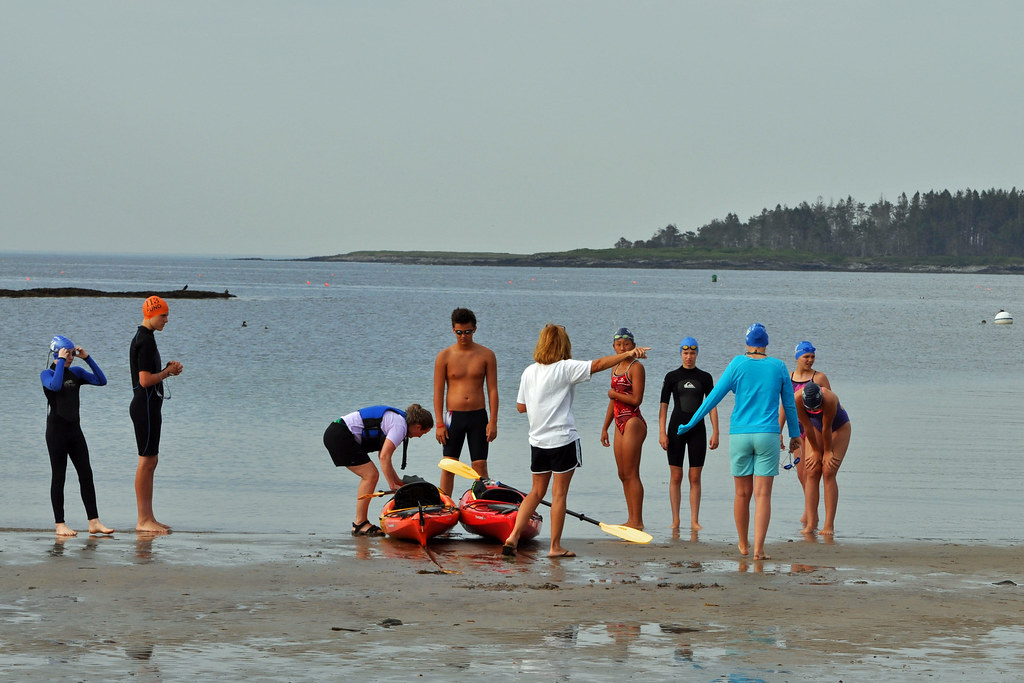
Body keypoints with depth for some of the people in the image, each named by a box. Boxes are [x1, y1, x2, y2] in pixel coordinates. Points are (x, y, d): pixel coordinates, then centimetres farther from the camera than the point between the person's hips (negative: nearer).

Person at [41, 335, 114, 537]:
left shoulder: (76, 372, 11)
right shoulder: (47, 374, -4)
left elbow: (101, 381, 4)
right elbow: (56, 385, -26)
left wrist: (87, 358, -1)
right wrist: (61, 361, -19)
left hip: (74, 429, 6)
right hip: (56, 429, -6)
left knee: (86, 475, 1)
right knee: (58, 477, -2)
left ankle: (94, 522, 2)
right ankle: (59, 525, 3)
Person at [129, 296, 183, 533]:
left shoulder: (142, 338, 17)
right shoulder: (146, 341, -16)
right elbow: (145, 380, -22)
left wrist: (168, 369, 8)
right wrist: (168, 372, -7)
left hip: (147, 406, 11)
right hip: (146, 406, -11)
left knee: (151, 461, 12)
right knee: (147, 461, -8)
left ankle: (148, 518, 15)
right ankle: (143, 520, -6)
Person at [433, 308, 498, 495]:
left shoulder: (486, 355, 3)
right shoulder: (444, 356, 1)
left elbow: (492, 390, 2)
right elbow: (438, 392, 2)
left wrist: (493, 422, -4)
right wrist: (440, 424, -5)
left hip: (478, 416, 0)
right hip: (453, 416, 0)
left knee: (480, 466, -1)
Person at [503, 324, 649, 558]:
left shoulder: (529, 372, 6)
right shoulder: (565, 369, -10)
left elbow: (521, 406, 12)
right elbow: (597, 365, -19)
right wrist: (628, 354, -23)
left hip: (538, 441, 5)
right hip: (563, 440, -5)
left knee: (537, 492, 15)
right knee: (559, 493, 2)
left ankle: (513, 537, 4)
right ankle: (555, 546, 5)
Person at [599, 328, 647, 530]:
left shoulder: (636, 367, -9)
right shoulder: (616, 368, 17)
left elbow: (636, 399, -17)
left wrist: (614, 393, -5)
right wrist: (605, 428, 21)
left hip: (633, 422, -9)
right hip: (620, 424, 9)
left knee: (631, 474, -9)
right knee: (623, 475, 10)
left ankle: (637, 521, -8)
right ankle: (631, 520, 15)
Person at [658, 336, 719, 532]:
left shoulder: (705, 377, 7)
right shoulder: (672, 377, 4)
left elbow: (712, 405, 6)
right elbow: (663, 406, 3)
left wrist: (715, 433, -2)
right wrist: (662, 433, -6)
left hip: (697, 430, 1)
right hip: (676, 429, 0)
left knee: (695, 477, 0)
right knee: (675, 477, -1)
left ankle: (694, 521, 1)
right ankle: (675, 521, 3)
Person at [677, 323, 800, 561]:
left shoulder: (738, 364, -1)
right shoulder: (778, 367, 3)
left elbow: (714, 396, 1)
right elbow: (789, 403, 11)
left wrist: (690, 423, 9)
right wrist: (794, 434, 24)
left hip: (740, 434, 0)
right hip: (767, 435, 0)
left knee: (742, 493, 11)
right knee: (762, 494, -3)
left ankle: (743, 545, 24)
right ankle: (758, 549, -11)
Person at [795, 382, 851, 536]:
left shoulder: (829, 399, -39)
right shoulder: (797, 399, -28)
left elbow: (827, 429, -27)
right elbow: (807, 426, -19)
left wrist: (827, 452, -17)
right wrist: (815, 451, -10)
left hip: (839, 427, -4)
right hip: (816, 427, 4)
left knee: (828, 473, -14)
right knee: (812, 473, -8)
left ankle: (829, 525, -16)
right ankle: (811, 523, -9)